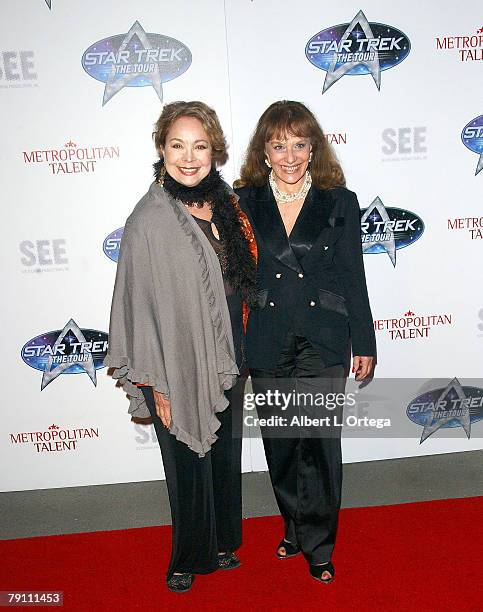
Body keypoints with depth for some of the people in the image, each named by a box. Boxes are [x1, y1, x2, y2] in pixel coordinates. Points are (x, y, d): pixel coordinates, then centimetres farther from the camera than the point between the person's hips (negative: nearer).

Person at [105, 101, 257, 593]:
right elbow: (142, 306, -14)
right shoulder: (149, 219, -16)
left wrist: (240, 355, 11)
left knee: (226, 454, 20)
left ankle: (222, 542, 44)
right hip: (179, 363, -5)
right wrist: (156, 385, -13)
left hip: (226, 357, 6)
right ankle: (189, 557, 37)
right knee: (188, 462, 12)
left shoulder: (224, 203, 2)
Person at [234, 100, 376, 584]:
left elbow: (353, 279, 3)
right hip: (267, 348, 2)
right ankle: (295, 526, 37)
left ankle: (318, 544, 22)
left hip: (323, 346, -1)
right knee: (280, 445, 14)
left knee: (320, 445, 1)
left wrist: (364, 344, 4)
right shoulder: (244, 202, 1)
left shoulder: (340, 202, 0)